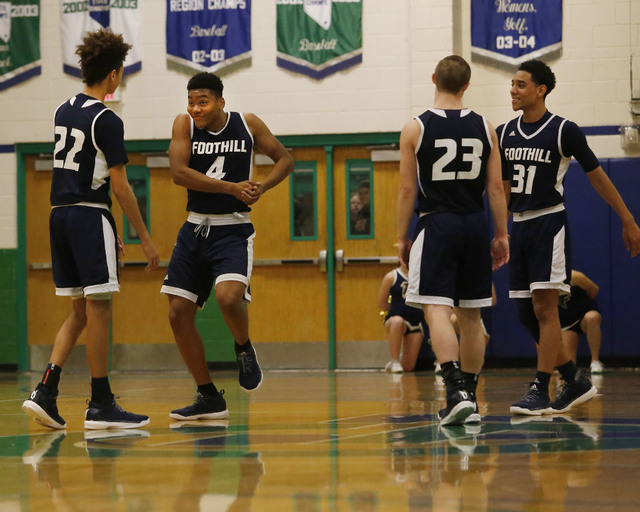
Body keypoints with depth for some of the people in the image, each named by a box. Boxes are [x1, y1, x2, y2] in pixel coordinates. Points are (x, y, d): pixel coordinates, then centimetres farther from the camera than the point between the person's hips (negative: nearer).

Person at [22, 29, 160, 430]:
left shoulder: (63, 112, 14)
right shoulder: (106, 120, -11)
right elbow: (119, 185, -13)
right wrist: (145, 239, -8)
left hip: (60, 214, 8)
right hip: (89, 215, -8)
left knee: (81, 311, 12)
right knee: (99, 307, -4)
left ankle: (46, 391, 1)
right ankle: (101, 405, -2)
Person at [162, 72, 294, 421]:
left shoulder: (247, 124, -3)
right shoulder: (184, 124, -2)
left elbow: (285, 159, 7)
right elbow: (179, 173, -14)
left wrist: (262, 188, -12)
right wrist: (232, 188, -19)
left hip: (233, 231, -3)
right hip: (195, 229, 3)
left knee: (229, 296, -29)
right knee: (178, 313, 0)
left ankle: (244, 349, 5)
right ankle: (209, 398, 13)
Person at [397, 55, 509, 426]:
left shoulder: (415, 129, -5)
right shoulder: (484, 127, 3)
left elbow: (408, 190, -4)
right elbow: (496, 187, 3)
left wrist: (402, 238, 4)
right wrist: (501, 235, 9)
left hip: (437, 225, -4)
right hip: (475, 227, 4)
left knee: (437, 309, -8)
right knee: (471, 315, 11)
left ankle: (457, 391, -26)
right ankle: (469, 398, 17)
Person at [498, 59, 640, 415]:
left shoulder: (564, 131, -7)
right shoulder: (505, 134, 9)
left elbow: (597, 176, -2)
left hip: (550, 223, -7)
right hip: (519, 226, 7)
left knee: (545, 309, -11)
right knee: (526, 313, 7)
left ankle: (541, 392, -8)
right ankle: (576, 382, 19)